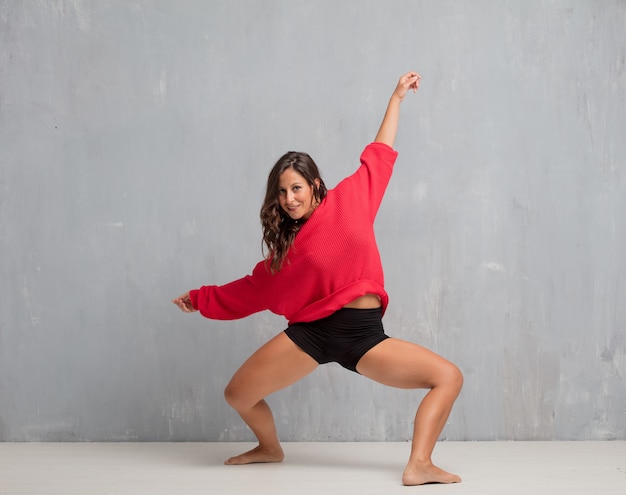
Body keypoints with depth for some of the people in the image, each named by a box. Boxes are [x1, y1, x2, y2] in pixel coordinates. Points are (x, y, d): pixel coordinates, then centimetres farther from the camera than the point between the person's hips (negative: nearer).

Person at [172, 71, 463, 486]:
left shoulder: (350, 200, 4)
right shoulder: (284, 247, 8)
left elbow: (378, 156, 15)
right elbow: (253, 289, 20)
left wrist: (397, 97, 20)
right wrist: (201, 298, 24)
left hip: (365, 336, -1)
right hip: (310, 332, 1)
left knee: (449, 377, -13)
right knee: (237, 395, -3)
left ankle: (419, 465, -8)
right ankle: (271, 448, 26)